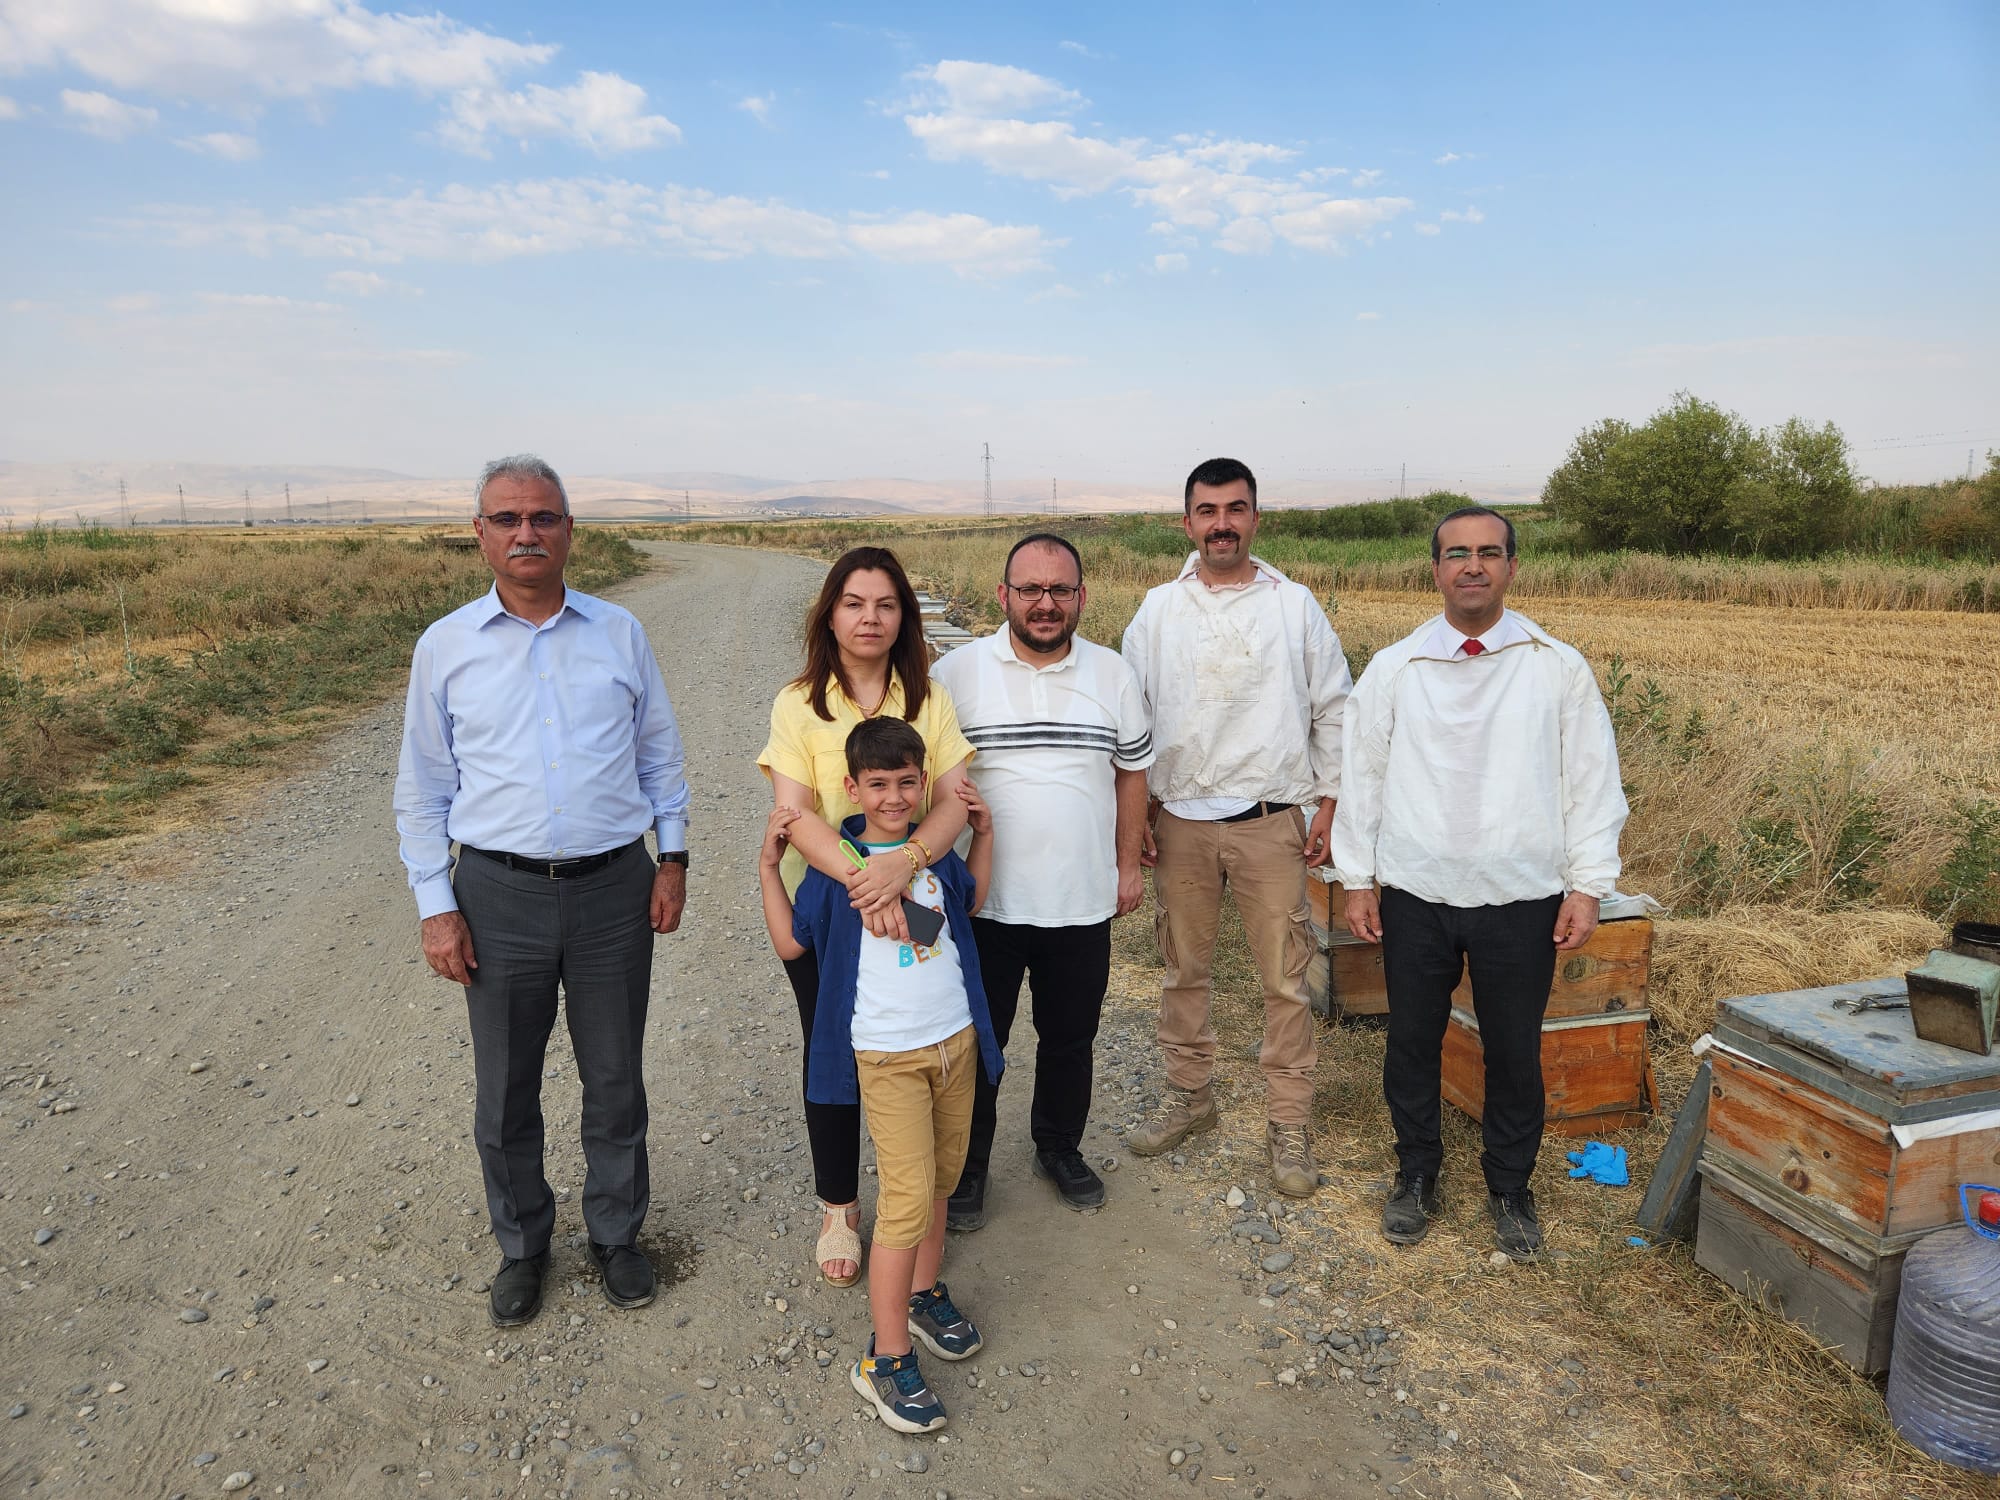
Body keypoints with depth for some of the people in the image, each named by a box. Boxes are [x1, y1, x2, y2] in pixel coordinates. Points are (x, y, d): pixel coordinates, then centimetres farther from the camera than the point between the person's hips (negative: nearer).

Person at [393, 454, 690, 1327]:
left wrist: (672, 859, 2)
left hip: (613, 888, 0)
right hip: (501, 895, 0)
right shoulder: (446, 647, 1)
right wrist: (436, 906, -1)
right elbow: (423, 790, 4)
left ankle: (616, 1234, 35)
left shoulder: (620, 634, 2)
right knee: (504, 1090, 13)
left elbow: (659, 756, 9)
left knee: (615, 1080, 13)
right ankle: (522, 1246, 36)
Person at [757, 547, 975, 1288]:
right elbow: (795, 815, -18)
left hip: (911, 909, 1)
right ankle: (838, 1208, 35)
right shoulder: (799, 704, -8)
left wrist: (904, 861, -31)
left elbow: (953, 801, -11)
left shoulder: (929, 699, -2)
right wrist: (862, 881, -33)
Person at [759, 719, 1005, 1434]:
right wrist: (769, 864, -10)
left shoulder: (935, 849, 3)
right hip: (888, 1054, -5)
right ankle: (885, 1358, 6)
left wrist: (984, 831, 12)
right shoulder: (836, 861, -9)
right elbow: (791, 942, -3)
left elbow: (969, 901, 23)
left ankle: (923, 1293, 39)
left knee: (939, 1178, 17)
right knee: (908, 1197, -7)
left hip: (956, 1037, 5)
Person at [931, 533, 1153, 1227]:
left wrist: (1128, 864, 9)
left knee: (1070, 1040, 18)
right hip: (985, 903, -2)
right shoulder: (957, 672, -7)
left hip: (1082, 903, 2)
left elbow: (1131, 771, 10)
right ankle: (968, 1164, 33)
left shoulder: (1112, 674, 1)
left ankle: (1060, 1149, 41)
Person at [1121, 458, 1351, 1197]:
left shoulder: (1296, 605, 1)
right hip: (1180, 821, 2)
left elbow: (1333, 711, 5)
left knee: (1285, 978, 3)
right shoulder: (1157, 610, 3)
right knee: (1183, 968, 13)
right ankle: (1188, 1095, 32)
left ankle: (1288, 1124, 18)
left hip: (1271, 822, -1)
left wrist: (1327, 806, 1)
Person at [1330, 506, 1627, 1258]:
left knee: (1515, 1052, 12)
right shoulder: (1393, 668, 2)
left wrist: (1588, 885, -3)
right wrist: (1357, 879, 3)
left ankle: (1510, 1189, 33)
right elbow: (1362, 776, 5)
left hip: (1521, 898, -1)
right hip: (1415, 893, 1)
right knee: (1411, 1043, 12)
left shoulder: (1559, 668, 0)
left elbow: (1592, 782, 2)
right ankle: (1416, 1176, 33)